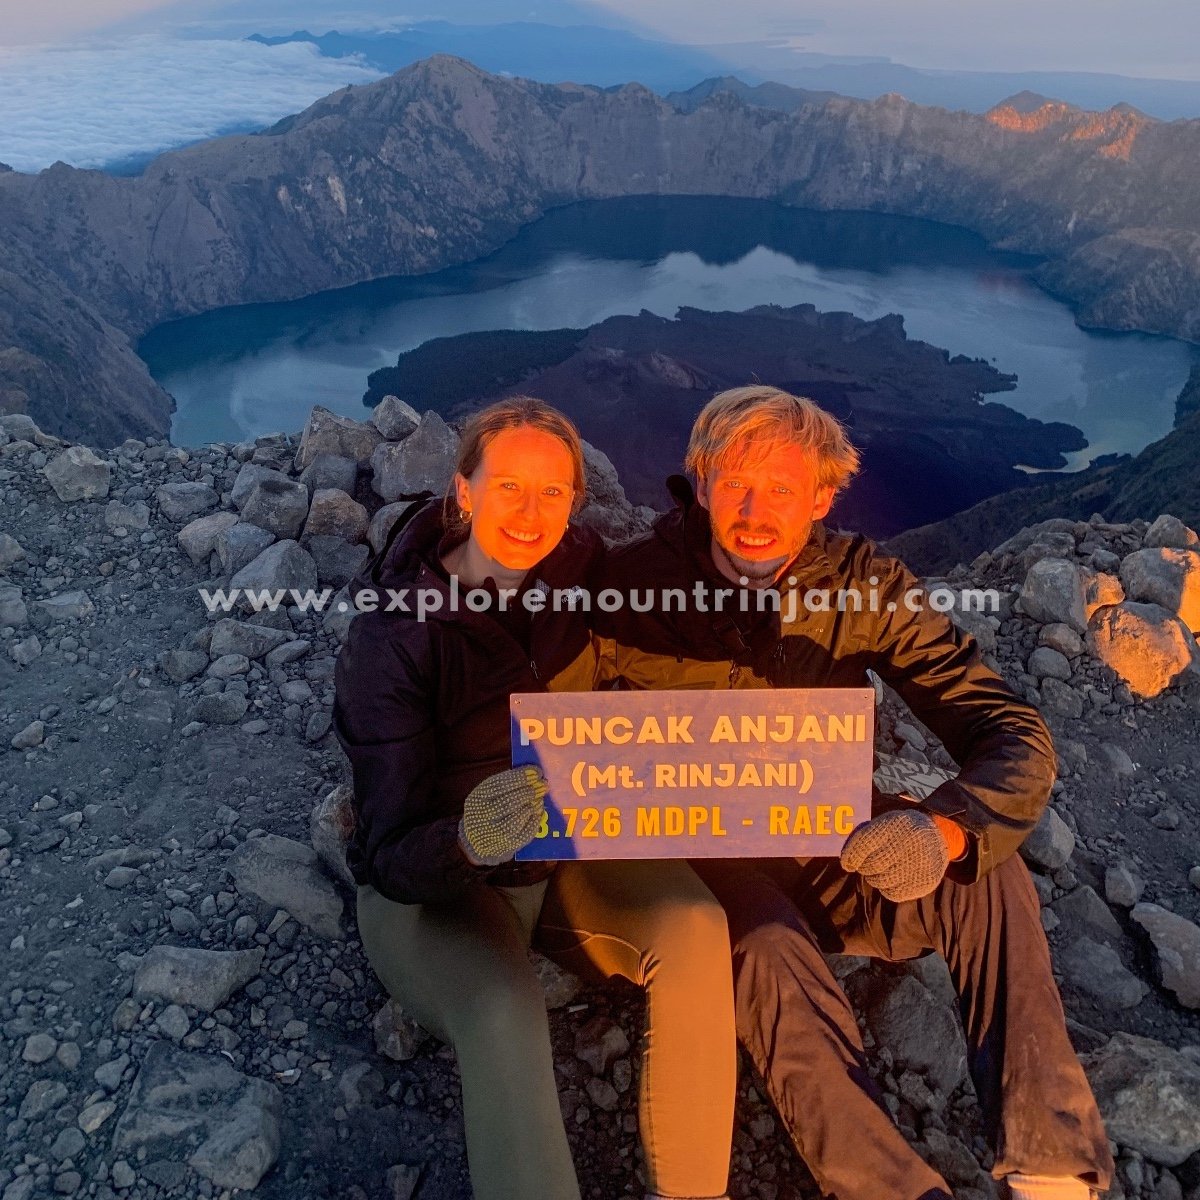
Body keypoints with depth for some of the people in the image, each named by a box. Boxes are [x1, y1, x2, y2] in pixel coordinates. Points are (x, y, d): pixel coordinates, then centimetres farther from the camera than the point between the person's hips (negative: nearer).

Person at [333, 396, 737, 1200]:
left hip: (567, 847, 4)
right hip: (431, 881, -4)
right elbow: (395, 853, -23)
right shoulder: (395, 630, -21)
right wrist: (471, 841, -44)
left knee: (695, 929, -24)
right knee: (506, 1015, -33)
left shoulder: (583, 564, -8)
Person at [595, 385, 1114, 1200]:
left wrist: (945, 829, -35)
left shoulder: (864, 583, -9)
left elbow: (1016, 737, -13)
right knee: (768, 943, -33)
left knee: (988, 874, -22)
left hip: (837, 852, 3)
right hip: (704, 865, -2)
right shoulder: (638, 583, -13)